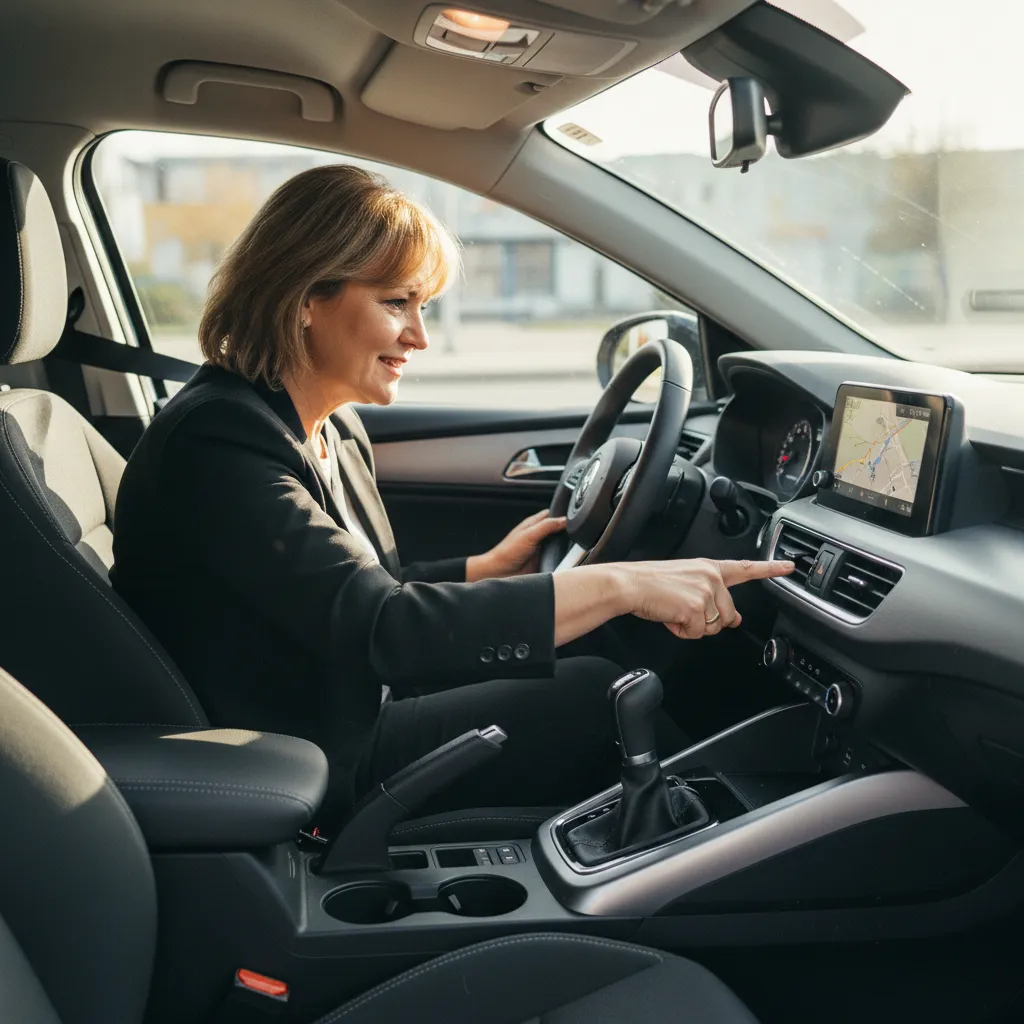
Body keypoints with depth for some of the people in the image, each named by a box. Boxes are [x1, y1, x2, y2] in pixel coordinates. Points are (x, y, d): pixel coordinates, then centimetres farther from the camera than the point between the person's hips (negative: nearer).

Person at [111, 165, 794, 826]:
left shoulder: (336, 430, 6)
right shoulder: (217, 443, -25)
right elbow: (377, 626, -34)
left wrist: (486, 570, -2)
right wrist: (620, 584, -36)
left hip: (350, 706, 9)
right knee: (597, 695, -9)